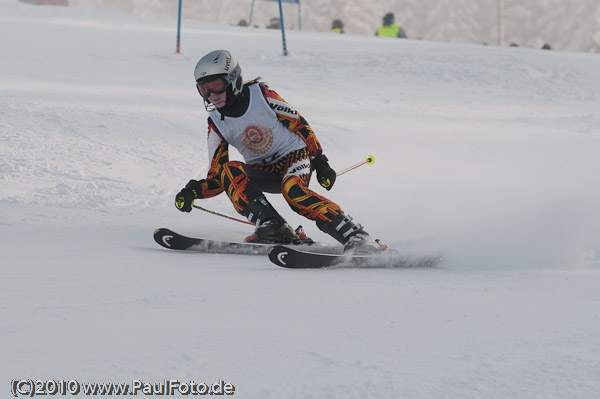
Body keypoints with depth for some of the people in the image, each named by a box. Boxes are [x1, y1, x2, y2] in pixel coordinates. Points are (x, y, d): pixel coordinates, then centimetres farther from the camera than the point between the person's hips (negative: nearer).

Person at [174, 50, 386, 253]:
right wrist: (194, 190, -19)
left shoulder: (261, 95, -10)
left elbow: (299, 124, -2)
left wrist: (320, 162, -4)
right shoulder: (216, 124, 0)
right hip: (262, 173, 4)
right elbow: (216, 179, 1)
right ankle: (271, 227, -31)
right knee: (229, 170, -24)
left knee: (293, 189, -36)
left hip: (294, 155, -4)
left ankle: (356, 237, -41)